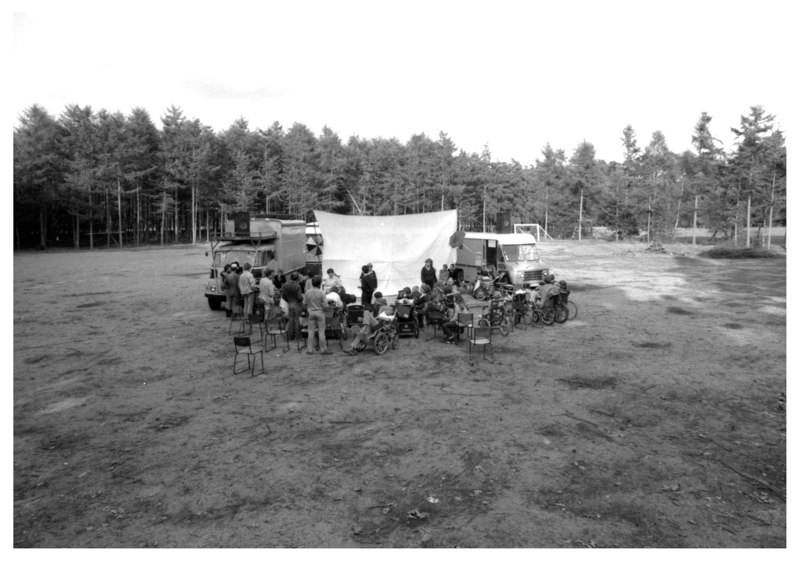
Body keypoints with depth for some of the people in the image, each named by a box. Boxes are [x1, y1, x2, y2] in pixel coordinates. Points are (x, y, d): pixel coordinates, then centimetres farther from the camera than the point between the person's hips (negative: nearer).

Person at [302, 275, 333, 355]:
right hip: (320, 312, -3)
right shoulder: (322, 293, -13)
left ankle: (310, 349, 13)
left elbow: (304, 303, -1)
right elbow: (324, 305, -12)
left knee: (311, 331, 10)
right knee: (321, 332, 4)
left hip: (311, 312, 3)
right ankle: (323, 349, 8)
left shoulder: (308, 292, -5)